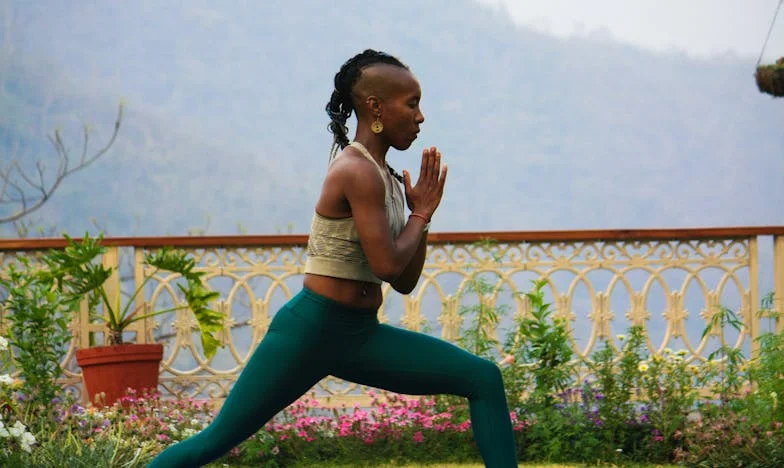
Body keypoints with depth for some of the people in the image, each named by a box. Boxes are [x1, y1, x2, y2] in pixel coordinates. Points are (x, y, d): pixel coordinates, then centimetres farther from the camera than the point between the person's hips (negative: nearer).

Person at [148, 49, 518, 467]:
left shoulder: (384, 177, 12)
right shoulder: (358, 170, -15)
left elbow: (405, 282, 15)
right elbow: (386, 264, -22)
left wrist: (421, 213, 6)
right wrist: (421, 214, -6)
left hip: (361, 337, 9)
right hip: (311, 331, -8)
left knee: (484, 379, -2)